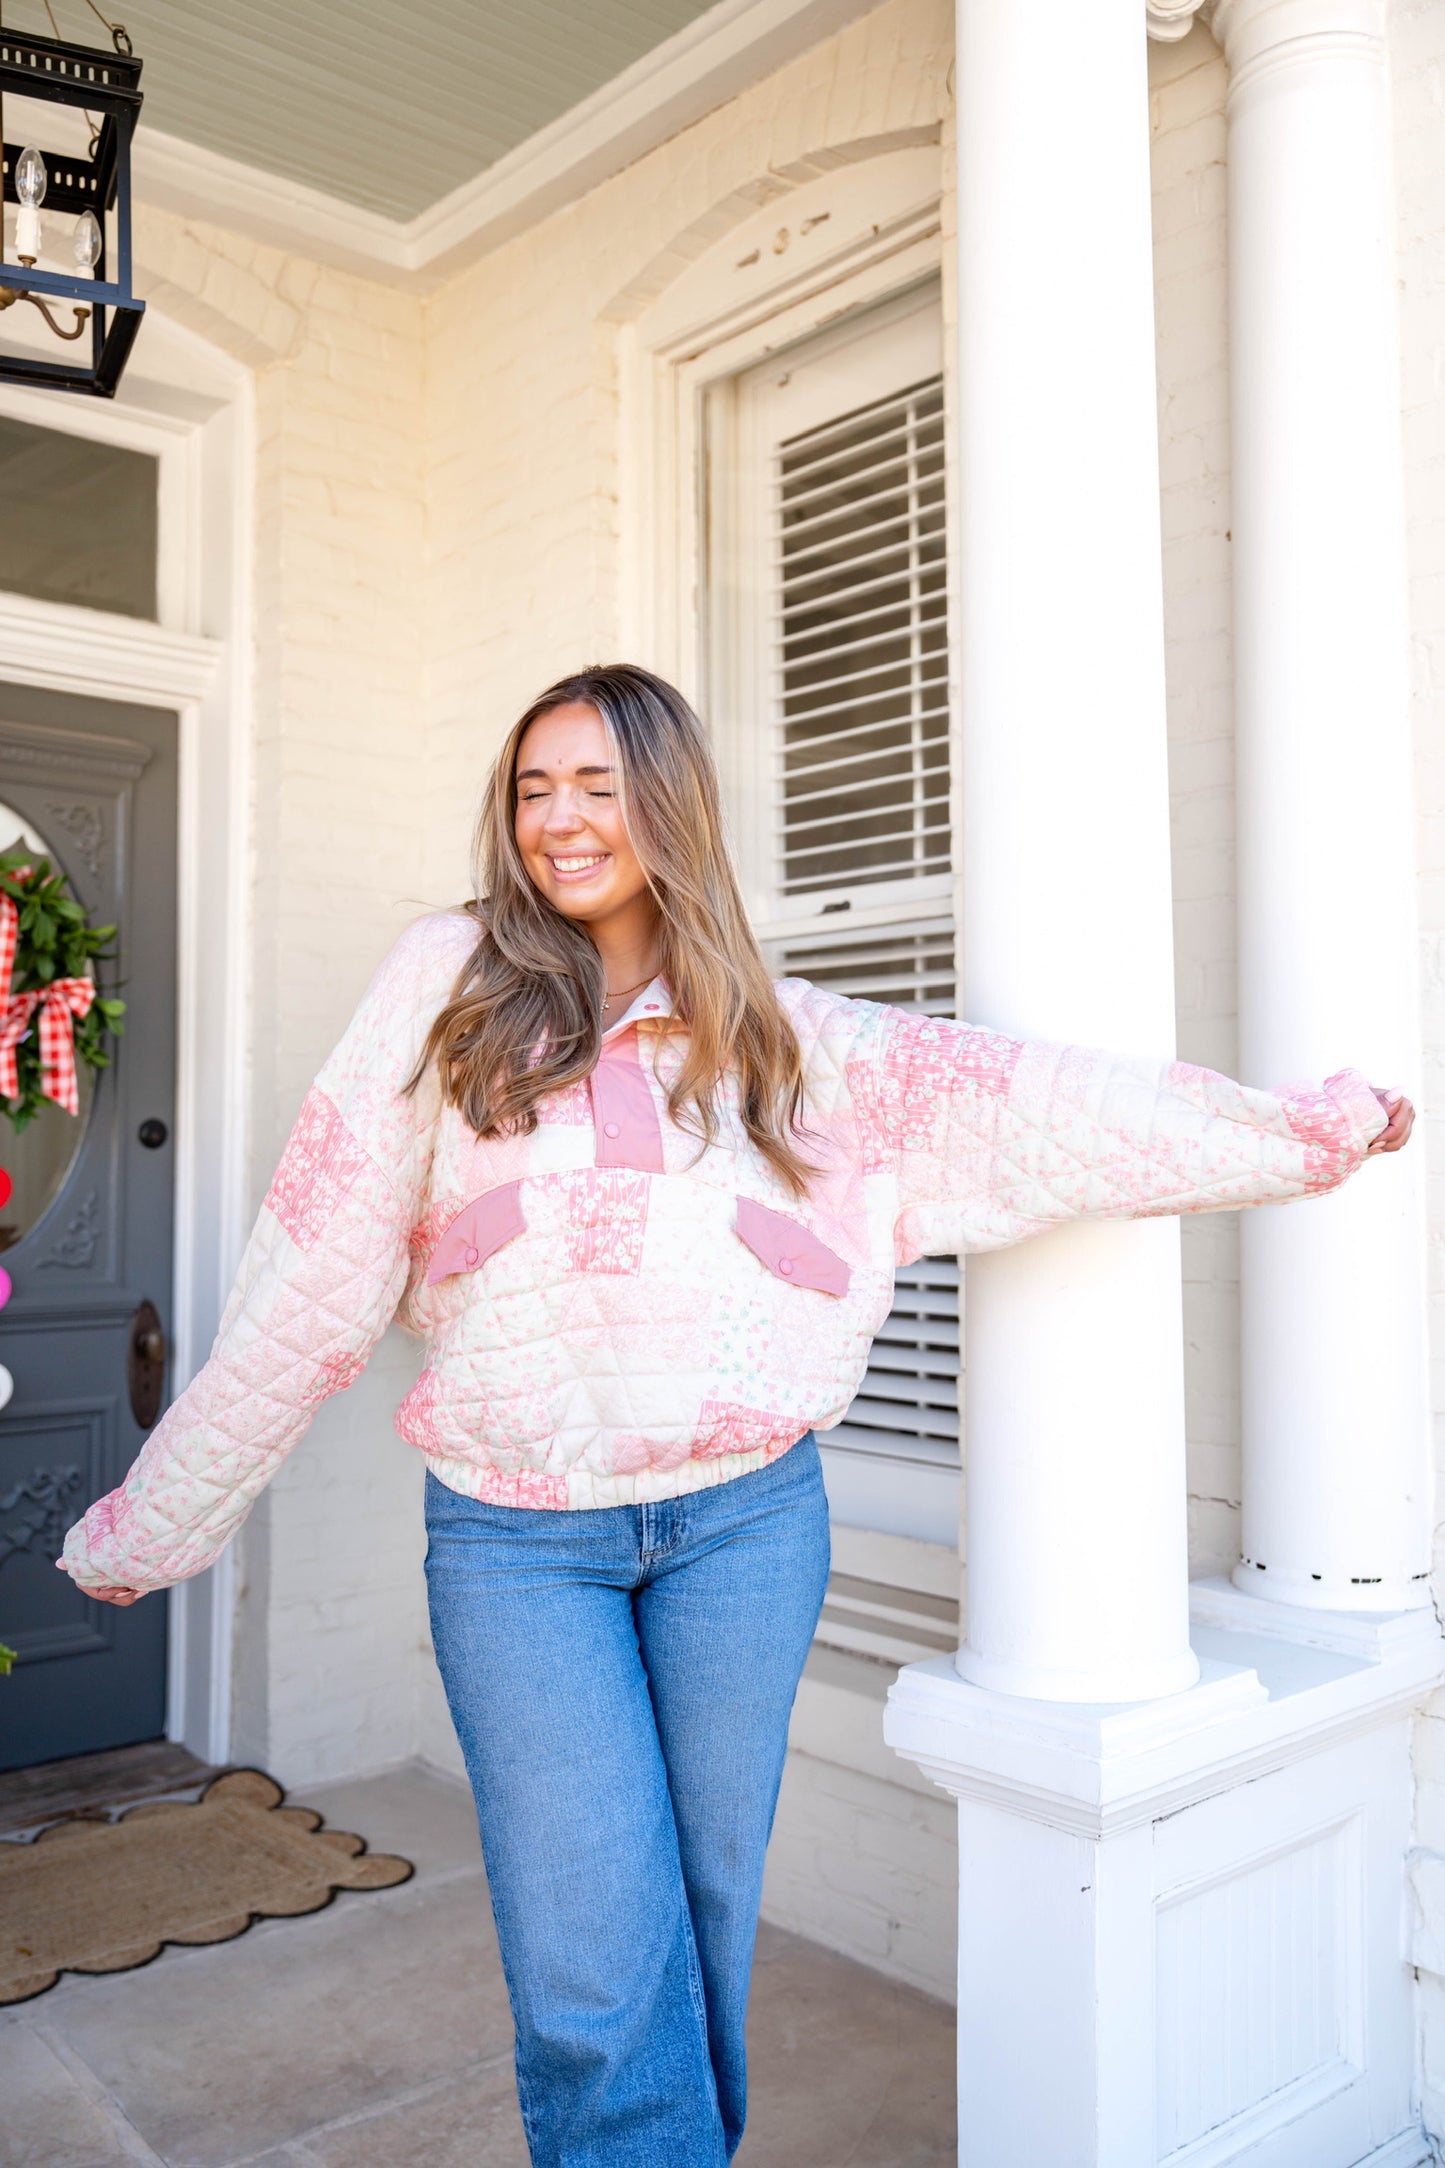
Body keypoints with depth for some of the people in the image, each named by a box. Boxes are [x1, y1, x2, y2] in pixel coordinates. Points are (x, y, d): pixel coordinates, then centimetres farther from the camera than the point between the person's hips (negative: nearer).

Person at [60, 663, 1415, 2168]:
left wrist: (1308, 1133, 4)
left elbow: (1029, 1104, 6)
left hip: (743, 1519, 2)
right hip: (513, 1535, -1)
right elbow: (313, 1277, 4)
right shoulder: (448, 981, 4)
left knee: (703, 1932, 14)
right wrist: (156, 1521, 6)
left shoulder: (786, 1037, 9)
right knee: (589, 1982, -2)